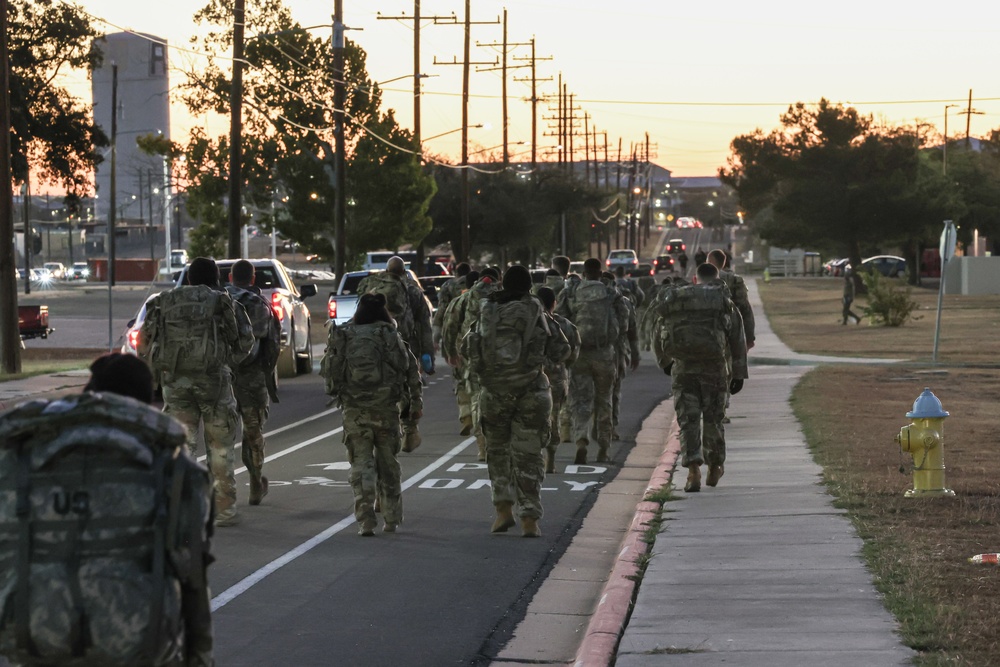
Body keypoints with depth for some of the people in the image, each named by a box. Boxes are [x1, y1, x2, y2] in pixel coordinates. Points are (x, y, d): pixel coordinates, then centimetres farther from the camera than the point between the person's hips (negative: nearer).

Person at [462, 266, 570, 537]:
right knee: (528, 455, 5)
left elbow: (467, 350, 9)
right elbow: (560, 353, 2)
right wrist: (552, 327, 17)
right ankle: (529, 520, 1)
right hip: (530, 391, -1)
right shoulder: (535, 314, -5)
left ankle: (503, 509, 10)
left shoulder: (487, 314, 0)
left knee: (497, 449, 19)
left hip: (494, 391, 1)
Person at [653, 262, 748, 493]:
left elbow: (658, 339, 13)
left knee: (688, 420, 0)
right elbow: (738, 342, 0)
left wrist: (665, 362, 29)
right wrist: (739, 374, 5)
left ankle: (693, 470, -15)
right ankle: (715, 467, 26)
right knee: (713, 418, 13)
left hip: (683, 370, 1)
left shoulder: (675, 301, 8)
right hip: (714, 369, -1)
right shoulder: (725, 303, 2)